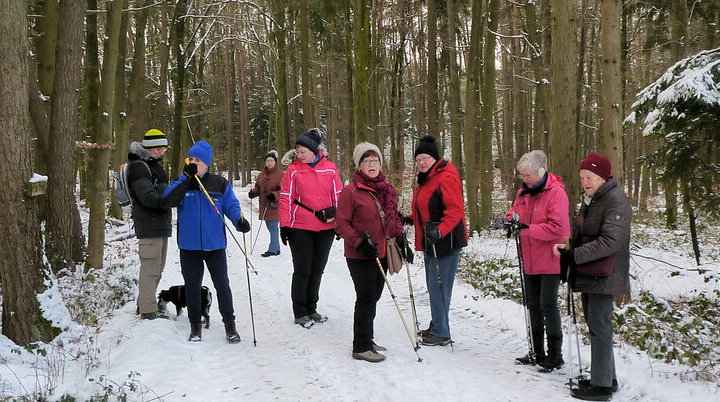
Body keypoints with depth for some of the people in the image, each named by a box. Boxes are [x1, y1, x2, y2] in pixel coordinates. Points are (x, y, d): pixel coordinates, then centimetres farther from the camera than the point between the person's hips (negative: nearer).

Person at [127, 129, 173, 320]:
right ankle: (148, 310, -3)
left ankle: (145, 303, 27)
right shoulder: (138, 167, -12)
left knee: (157, 268, 16)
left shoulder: (154, 166, 20)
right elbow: (147, 197, -24)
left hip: (161, 225, 10)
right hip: (149, 226, -10)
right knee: (150, 267, -8)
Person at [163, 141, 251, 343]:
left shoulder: (220, 183, 1)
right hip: (189, 245, 1)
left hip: (214, 244, -1)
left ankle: (229, 323, 17)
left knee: (222, 284, 3)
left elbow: (232, 206, 2)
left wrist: (239, 220, -18)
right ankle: (195, 324, 26)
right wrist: (186, 177, -21)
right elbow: (170, 199, -14)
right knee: (192, 285, 11)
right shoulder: (182, 182, 4)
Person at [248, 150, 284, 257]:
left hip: (274, 206, -8)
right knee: (270, 227, 13)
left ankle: (273, 250, -2)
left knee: (273, 227, -7)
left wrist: (275, 195, -24)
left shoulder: (280, 174, -8)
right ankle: (276, 248, 23)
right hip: (264, 206, 8)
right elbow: (258, 187, 23)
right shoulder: (261, 175, 13)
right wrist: (253, 192, 3)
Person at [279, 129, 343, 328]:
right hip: (300, 229, -3)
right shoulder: (293, 170, -4)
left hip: (326, 228, 3)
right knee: (302, 270, 1)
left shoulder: (330, 169, 2)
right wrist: (284, 226, -6)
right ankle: (300, 313, 12)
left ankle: (311, 309, 27)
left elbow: (338, 196, 9)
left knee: (317, 269, 13)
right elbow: (286, 199, -3)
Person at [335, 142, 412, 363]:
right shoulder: (351, 191, -11)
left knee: (373, 297, 15)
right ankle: (361, 347, 7)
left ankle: (366, 339, 30)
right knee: (366, 299, -4)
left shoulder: (387, 189, 10)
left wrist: (401, 241, 8)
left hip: (382, 254, 7)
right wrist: (359, 243, -20)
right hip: (360, 257, -7)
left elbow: (394, 219, 19)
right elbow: (341, 224, -11)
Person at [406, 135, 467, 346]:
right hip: (430, 241, 10)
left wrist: (440, 230, -32)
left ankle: (442, 334, 4)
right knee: (433, 286, 18)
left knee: (439, 287, -6)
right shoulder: (426, 178, 16)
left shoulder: (446, 178, -16)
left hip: (446, 241, -10)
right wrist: (410, 218, 15)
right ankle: (436, 326, 31)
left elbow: (456, 210, -23)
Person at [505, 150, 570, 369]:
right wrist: (509, 221, -10)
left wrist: (528, 229, -26)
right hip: (530, 259, 8)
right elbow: (514, 213, 14)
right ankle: (537, 352, 25)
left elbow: (557, 227, -21)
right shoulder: (524, 192, 9)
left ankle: (555, 354, 9)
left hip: (550, 259, -8)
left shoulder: (556, 192, -14)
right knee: (533, 304, 13)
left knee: (547, 303, -5)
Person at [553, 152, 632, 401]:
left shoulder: (616, 201, -16)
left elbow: (610, 242, -24)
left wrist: (573, 255, -21)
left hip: (604, 277, -10)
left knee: (599, 326, -4)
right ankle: (607, 377, 28)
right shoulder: (589, 199, 15)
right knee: (594, 323, 15)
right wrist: (567, 254, 4)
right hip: (588, 275, 10)